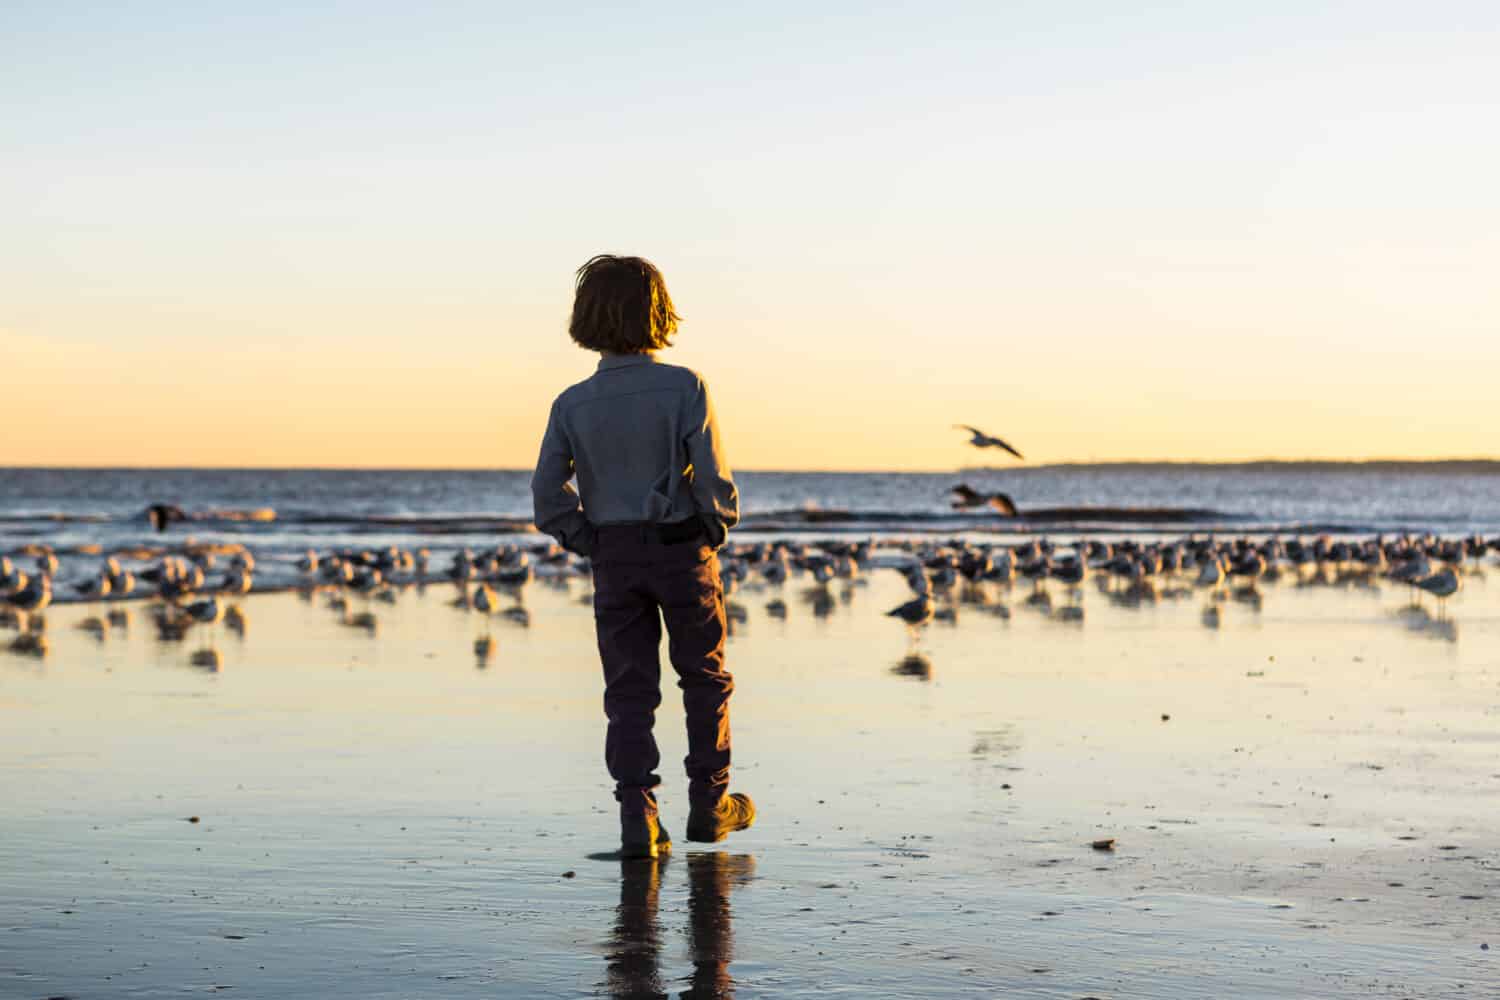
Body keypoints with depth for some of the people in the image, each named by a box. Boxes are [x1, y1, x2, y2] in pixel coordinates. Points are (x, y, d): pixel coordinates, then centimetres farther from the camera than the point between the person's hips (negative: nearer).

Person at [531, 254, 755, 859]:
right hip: (683, 549, -2)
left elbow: (547, 497, -6)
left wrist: (589, 544, 8)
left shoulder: (573, 404, -4)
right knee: (705, 677, 16)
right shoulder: (683, 388, -14)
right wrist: (719, 526, 3)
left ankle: (638, 819, 0)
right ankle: (709, 802, 23)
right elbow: (713, 479, -16)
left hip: (614, 558, 2)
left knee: (629, 690, 8)